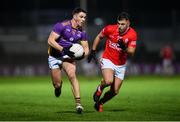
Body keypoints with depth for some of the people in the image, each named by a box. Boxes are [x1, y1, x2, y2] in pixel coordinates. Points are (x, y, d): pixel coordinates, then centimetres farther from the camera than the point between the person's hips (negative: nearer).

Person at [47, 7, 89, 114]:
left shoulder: (82, 32, -3)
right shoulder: (62, 26, -19)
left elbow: (86, 48, 6)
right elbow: (50, 40, -21)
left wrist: (82, 54, -18)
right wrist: (63, 49, -30)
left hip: (69, 56, 2)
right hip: (55, 56, -2)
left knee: (72, 75, -26)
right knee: (57, 84, -1)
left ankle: (78, 103, -29)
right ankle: (58, 86, 40)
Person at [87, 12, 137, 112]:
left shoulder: (132, 34, -13)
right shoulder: (110, 29, -15)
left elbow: (131, 52, -13)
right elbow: (99, 37, 5)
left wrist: (124, 48, -34)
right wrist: (93, 51, 5)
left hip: (121, 65, 3)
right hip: (108, 60, -3)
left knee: (115, 91, 4)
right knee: (108, 81, -31)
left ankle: (99, 103, 31)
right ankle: (100, 89, 4)